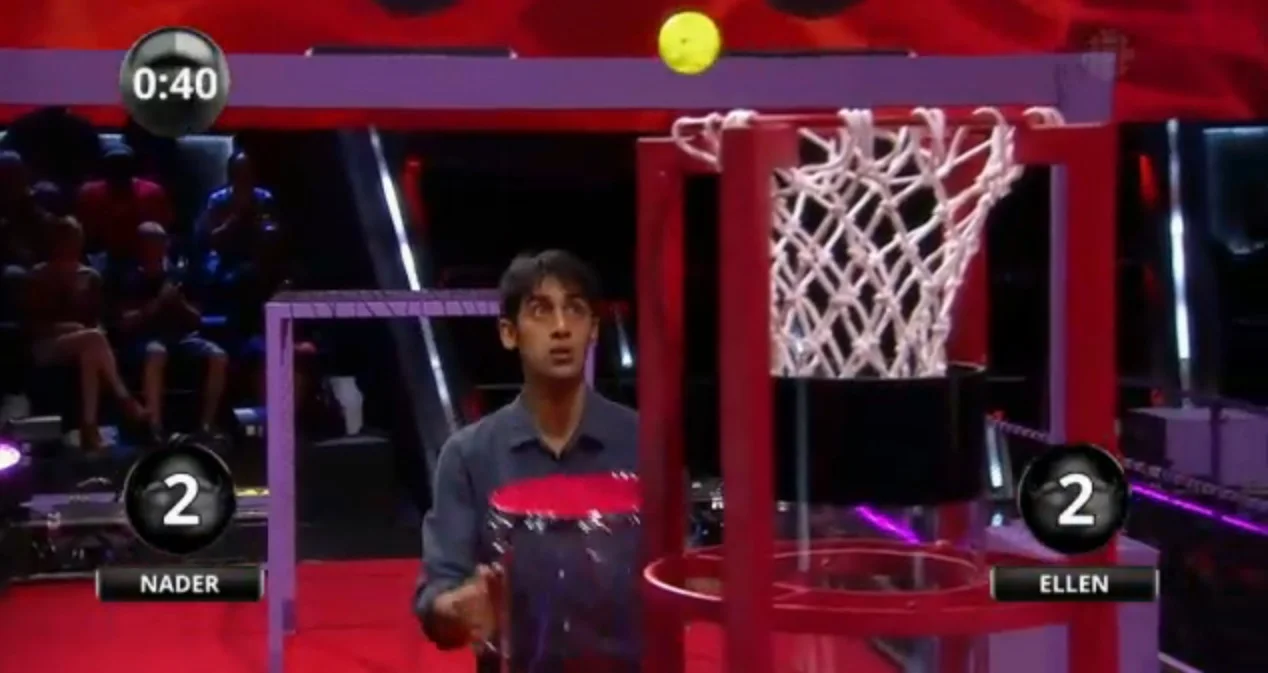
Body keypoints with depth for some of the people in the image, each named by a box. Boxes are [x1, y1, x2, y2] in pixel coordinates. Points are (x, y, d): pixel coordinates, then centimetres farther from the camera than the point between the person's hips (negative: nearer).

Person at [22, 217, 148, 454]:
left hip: (82, 346, 3)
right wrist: (61, 327, -16)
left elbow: (97, 320, 13)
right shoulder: (38, 277, 4)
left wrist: (94, 333, -10)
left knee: (90, 353, -37)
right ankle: (124, 399, -30)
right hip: (46, 347, -3)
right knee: (93, 339, -35)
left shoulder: (90, 277, 15)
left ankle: (89, 429, -43)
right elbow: (31, 323, 0)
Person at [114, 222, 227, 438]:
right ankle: (154, 429, -45)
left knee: (218, 356, -23)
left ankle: (205, 426, -21)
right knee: (156, 353, -41)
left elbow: (196, 320, 16)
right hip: (146, 338, -4)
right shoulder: (131, 280, 5)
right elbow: (125, 324, -5)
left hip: (180, 335, 4)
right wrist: (157, 304, -12)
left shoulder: (176, 276, 16)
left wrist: (180, 304, -5)